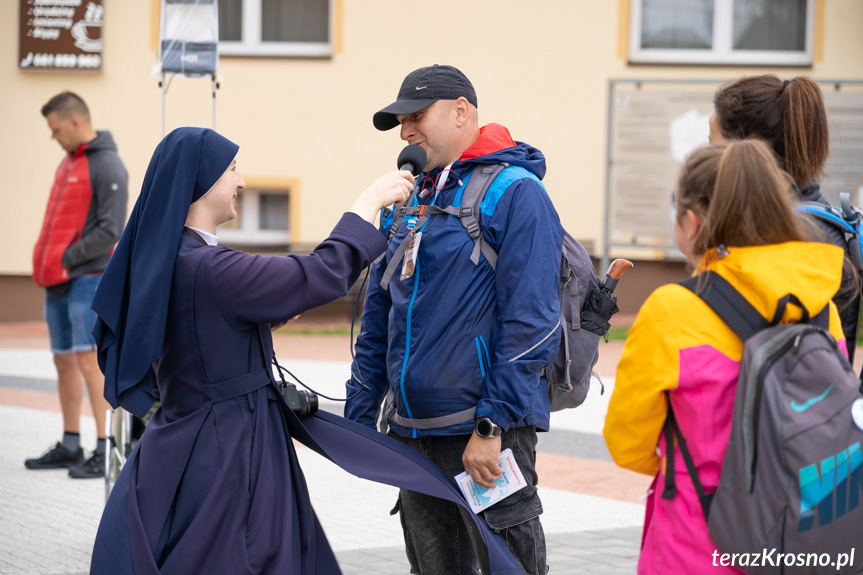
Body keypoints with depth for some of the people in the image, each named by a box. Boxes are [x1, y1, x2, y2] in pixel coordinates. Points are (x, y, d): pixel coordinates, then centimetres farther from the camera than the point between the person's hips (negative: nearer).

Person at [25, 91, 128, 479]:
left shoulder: (107, 166, -10)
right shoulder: (68, 162, 17)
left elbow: (110, 231, -17)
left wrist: (67, 258, -16)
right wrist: (47, 261, 7)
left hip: (88, 277, -9)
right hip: (58, 281, 9)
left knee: (89, 359, -13)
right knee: (64, 361, 12)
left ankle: (106, 451, -12)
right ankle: (70, 446, 20)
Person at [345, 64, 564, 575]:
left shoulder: (514, 192, -8)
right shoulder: (410, 201, 16)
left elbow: (532, 320, -15)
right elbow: (379, 315, 22)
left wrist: (494, 425, -19)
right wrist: (360, 417, 16)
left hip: (486, 436, -7)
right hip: (413, 434, 8)